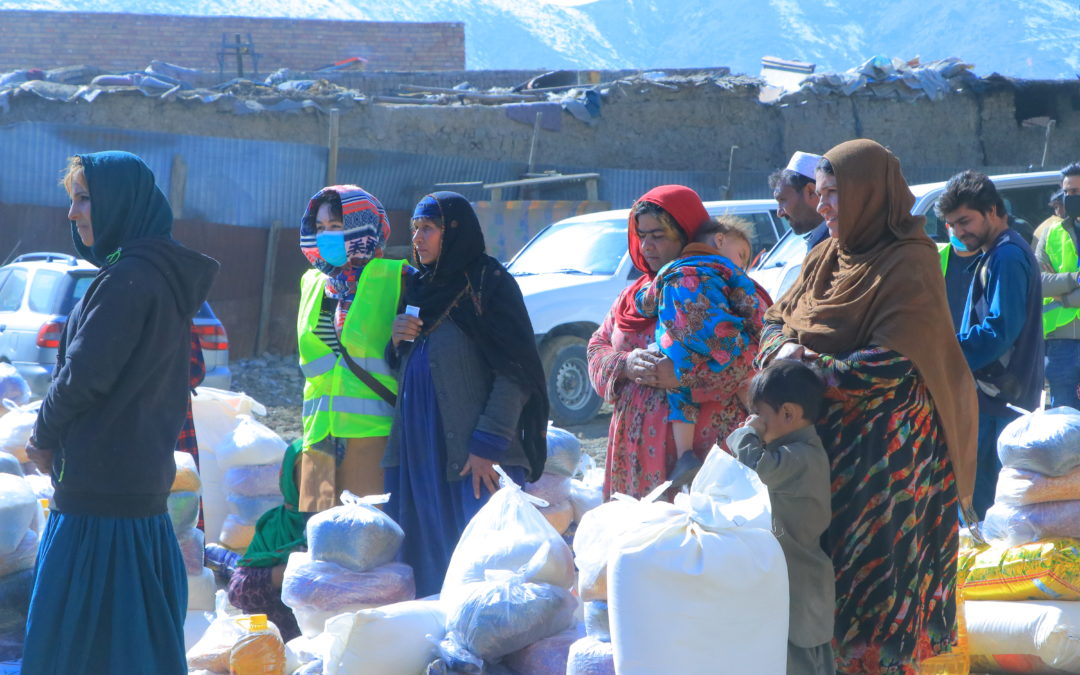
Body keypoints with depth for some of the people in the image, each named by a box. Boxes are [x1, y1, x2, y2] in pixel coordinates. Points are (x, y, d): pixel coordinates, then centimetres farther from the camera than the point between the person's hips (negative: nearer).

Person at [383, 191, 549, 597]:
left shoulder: (489, 285, -6)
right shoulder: (419, 289, 16)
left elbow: (514, 372, -12)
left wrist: (486, 445, -18)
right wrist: (396, 340, 0)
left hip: (476, 457, -7)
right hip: (419, 449, 7)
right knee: (429, 563, 7)